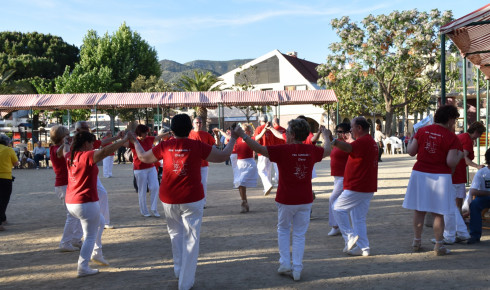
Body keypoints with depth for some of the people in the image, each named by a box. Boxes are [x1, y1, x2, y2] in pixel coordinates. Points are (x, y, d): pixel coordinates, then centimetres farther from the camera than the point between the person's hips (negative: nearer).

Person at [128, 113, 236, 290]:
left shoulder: (164, 146, -2)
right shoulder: (197, 146, -10)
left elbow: (143, 157, 14)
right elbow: (223, 156, -2)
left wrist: (135, 142, 32)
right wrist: (233, 138, 14)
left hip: (168, 200, 3)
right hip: (192, 200, -3)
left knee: (175, 233, 25)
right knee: (191, 239, 5)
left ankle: (179, 270, 31)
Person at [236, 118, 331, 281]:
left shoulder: (283, 150, -16)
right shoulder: (311, 150, -2)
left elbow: (258, 148, -17)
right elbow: (327, 151, 20)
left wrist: (243, 135, -7)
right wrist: (326, 137, 39)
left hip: (286, 200, -3)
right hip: (305, 200, 3)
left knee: (283, 230, 19)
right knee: (299, 234, 12)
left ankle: (285, 264, 15)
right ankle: (297, 269, 11)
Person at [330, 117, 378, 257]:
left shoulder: (363, 141, -17)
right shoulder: (371, 142, 17)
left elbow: (348, 148, -37)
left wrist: (333, 141, -47)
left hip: (356, 188, -10)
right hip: (368, 188, 10)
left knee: (338, 208, 4)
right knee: (359, 218, 12)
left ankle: (350, 236, 0)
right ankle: (363, 247, 12)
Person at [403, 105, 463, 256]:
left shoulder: (422, 130, 1)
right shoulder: (452, 138, -9)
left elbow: (411, 152, 3)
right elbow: (451, 162, -15)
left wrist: (410, 141, 22)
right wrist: (460, 155, 4)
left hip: (419, 174, 3)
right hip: (440, 177, -3)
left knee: (418, 210, 13)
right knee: (438, 213, 5)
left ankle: (417, 242, 23)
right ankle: (439, 246, 11)